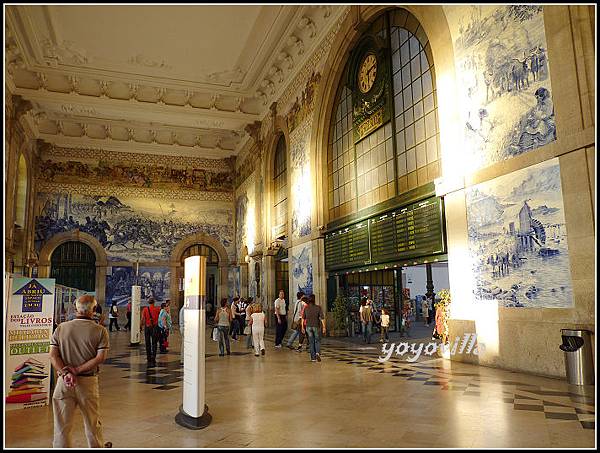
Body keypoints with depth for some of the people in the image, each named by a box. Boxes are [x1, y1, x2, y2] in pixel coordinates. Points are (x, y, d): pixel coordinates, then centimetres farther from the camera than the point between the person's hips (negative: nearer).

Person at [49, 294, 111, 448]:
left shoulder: (61, 328, 2)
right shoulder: (100, 330, -7)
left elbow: (53, 355, -5)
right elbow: (100, 357, -14)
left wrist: (65, 373, -12)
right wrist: (77, 370, -11)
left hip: (64, 382, 1)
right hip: (88, 381, -1)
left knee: (62, 423, 10)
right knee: (92, 421, 18)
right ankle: (97, 446, 37)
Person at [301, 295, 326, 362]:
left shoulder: (306, 308, -1)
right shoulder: (318, 307, -7)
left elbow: (303, 318, 2)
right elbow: (322, 318, -10)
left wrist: (302, 327, 10)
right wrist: (324, 327, -6)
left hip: (308, 327, 2)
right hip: (316, 326, -2)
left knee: (311, 342, 11)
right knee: (317, 341, 12)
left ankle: (313, 357, 10)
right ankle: (317, 353, -11)